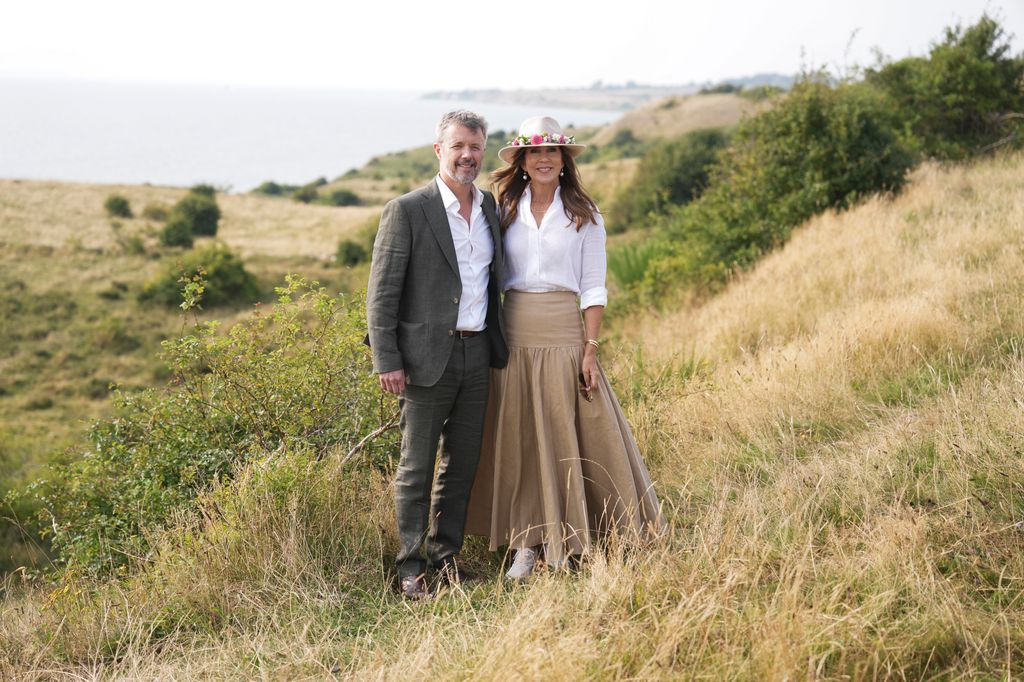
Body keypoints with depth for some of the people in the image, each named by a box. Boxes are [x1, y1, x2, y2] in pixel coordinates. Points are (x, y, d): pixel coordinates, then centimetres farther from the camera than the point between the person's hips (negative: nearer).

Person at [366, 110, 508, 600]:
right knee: (416, 468, 3)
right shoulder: (407, 211, -8)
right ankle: (411, 568, 13)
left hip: (476, 354, 6)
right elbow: (382, 292, -9)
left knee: (463, 463, 13)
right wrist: (386, 361, -14)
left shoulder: (490, 207, 10)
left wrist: (498, 344, 13)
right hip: (426, 357, -5)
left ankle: (446, 554, 27)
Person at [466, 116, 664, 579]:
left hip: (563, 333, -2)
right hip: (514, 335, 2)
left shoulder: (584, 215, 2)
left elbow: (593, 288, -1)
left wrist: (590, 351, -9)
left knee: (566, 436, 0)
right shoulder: (505, 211, 8)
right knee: (517, 438, 4)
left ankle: (565, 541, 11)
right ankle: (526, 544, 12)